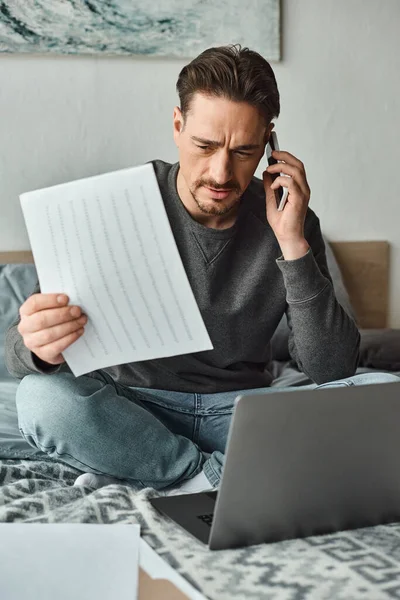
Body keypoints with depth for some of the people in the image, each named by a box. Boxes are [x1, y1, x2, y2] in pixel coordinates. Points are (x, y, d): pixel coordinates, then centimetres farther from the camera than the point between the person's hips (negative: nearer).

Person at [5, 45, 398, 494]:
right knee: (41, 398, -32)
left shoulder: (289, 223, -6)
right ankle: (221, 475, -17)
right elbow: (20, 346, -15)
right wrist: (39, 346, -41)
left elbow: (333, 372, -12)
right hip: (139, 405, 0)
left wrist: (293, 245, -22)